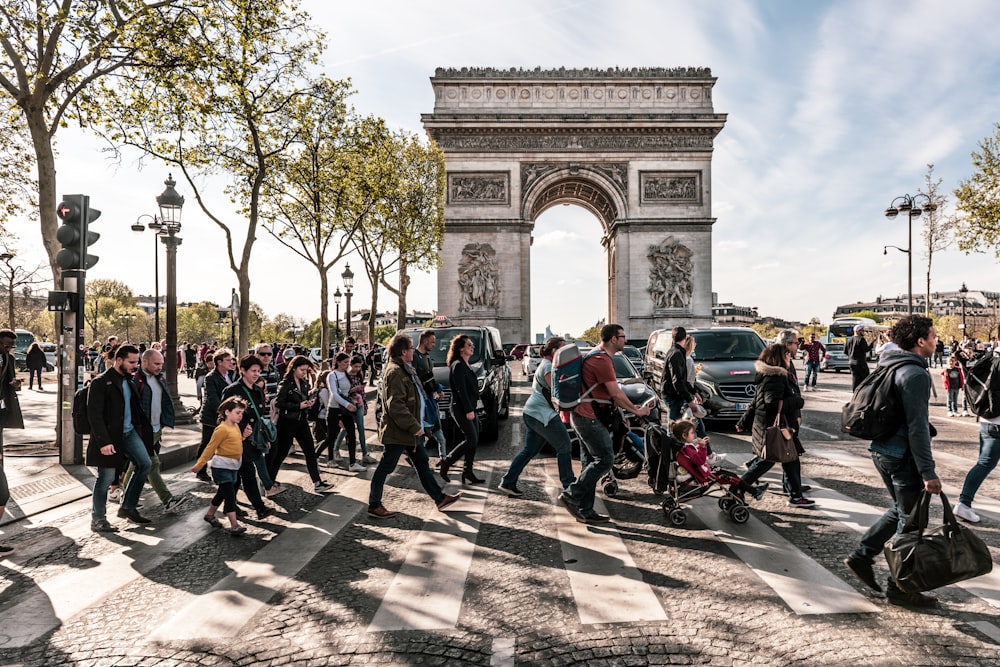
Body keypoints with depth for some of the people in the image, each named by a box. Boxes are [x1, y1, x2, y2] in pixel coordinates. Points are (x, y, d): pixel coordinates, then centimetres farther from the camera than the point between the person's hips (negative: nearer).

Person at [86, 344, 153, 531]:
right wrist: (104, 442, -22)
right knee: (106, 478, 1)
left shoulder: (128, 381, 12)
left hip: (129, 432, 7)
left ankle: (128, 507, 14)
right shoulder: (101, 382, -13)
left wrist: (146, 428, 8)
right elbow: (94, 415, -17)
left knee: (145, 463, -1)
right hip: (109, 436, -7)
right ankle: (98, 521, 18)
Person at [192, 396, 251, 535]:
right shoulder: (222, 429, -18)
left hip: (233, 467, 9)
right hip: (222, 467, -9)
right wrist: (199, 464, -11)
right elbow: (210, 448, -15)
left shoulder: (236, 426, 7)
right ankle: (234, 526, -13)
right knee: (230, 495, -12)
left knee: (222, 493, 21)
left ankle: (210, 515, 41)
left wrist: (244, 435, 1)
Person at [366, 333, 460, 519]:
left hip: (410, 431, 11)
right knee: (385, 468, 2)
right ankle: (374, 506, 15)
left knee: (422, 463, 16)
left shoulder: (405, 370, 13)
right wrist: (413, 426, -24)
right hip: (397, 432, -10)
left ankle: (440, 498, 25)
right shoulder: (395, 372, -20)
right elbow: (395, 405, -26)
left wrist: (415, 425, 19)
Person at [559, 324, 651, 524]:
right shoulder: (602, 360, -16)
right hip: (590, 418, -11)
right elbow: (616, 393, -15)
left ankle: (585, 511, 15)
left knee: (591, 463, 12)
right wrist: (636, 410, 0)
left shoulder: (596, 356, 18)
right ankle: (571, 495, -5)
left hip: (583, 416, 11)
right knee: (605, 459, -8)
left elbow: (610, 394, 22)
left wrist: (630, 407, 18)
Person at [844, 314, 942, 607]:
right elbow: (917, 428, -22)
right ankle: (899, 587, 15)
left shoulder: (891, 365, 10)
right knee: (911, 520, 4)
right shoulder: (915, 374, -19)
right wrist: (928, 473, -19)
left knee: (900, 510, 22)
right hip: (903, 455, -9)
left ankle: (861, 556, 22)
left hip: (883, 449, 9)